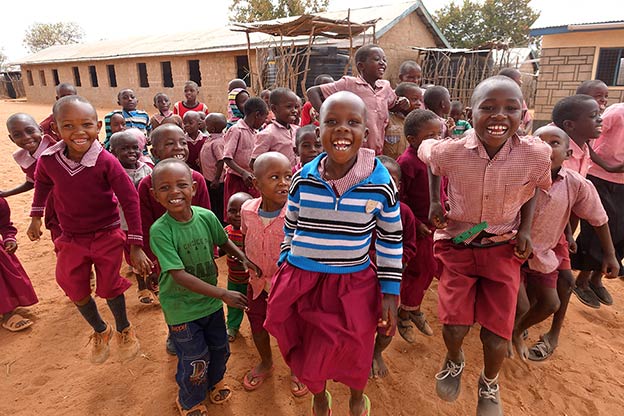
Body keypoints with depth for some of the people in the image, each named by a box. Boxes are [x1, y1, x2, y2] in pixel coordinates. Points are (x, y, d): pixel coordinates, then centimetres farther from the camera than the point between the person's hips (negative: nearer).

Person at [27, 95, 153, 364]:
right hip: (71, 240, 4)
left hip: (107, 236, -3)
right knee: (76, 292, 15)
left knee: (109, 288, 9)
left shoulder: (106, 162, -23)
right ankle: (100, 331, 44)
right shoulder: (48, 160, -13)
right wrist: (35, 216, 18)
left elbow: (130, 200, -19)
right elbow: (42, 183, 12)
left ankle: (124, 330, 39)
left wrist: (136, 245, -19)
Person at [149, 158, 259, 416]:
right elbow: (180, 276, -28)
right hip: (181, 308, -4)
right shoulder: (160, 230, -24)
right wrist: (224, 294, -31)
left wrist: (244, 259, -10)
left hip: (211, 300, 4)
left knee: (220, 349, 21)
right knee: (195, 361, 10)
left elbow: (224, 242, 8)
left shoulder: (206, 216, -13)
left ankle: (214, 382, 55)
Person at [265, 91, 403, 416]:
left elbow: (391, 242, -2)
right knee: (307, 355, 19)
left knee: (354, 355, 19)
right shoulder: (303, 178, -8)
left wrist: (390, 293, -1)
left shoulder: (381, 183, -12)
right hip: (301, 281, 2)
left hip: (354, 286, -1)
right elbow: (290, 229, 6)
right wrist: (284, 273, 10)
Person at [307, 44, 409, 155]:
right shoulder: (348, 84, -7)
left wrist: (401, 105, 7)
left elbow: (392, 106, 31)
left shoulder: (386, 87, 10)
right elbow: (312, 92, -7)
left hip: (377, 153, 6)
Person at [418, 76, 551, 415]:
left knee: (497, 337, 0)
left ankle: (489, 384, 38)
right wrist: (434, 202, -1)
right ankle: (454, 360, 32)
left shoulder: (536, 155, -17)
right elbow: (425, 150, 6)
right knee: (455, 324, -9)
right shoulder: (449, 151, -20)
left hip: (503, 248, 1)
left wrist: (525, 229, -3)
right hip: (457, 244, 0)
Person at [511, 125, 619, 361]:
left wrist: (610, 255, 8)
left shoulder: (578, 185, -15)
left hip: (543, 252, 4)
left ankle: (517, 331, 41)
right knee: (520, 307, -6)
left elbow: (598, 219, 1)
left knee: (550, 304, 12)